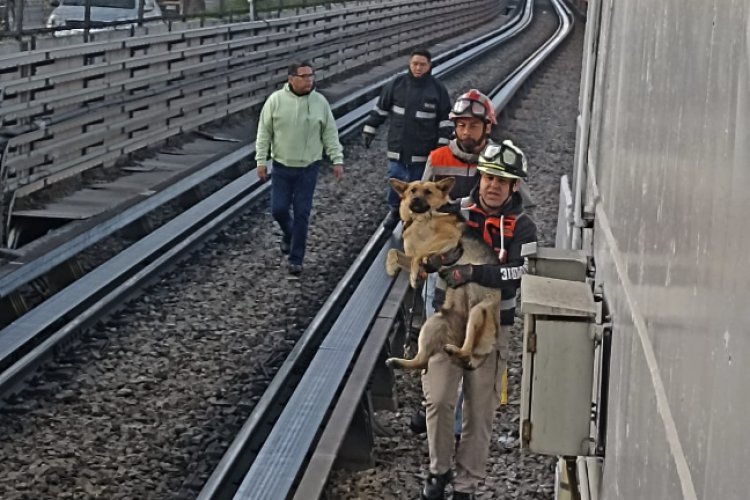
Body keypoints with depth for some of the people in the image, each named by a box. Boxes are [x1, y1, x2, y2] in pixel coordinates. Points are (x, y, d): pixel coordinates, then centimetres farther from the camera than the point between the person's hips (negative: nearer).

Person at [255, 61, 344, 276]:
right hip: (282, 167, 0)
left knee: (302, 213, 1)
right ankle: (288, 233, 37)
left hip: (309, 168, 0)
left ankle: (296, 259, 11)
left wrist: (337, 160, -2)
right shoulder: (276, 100, -8)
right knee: (278, 209, 2)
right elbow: (264, 133, -2)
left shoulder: (320, 102, -5)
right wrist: (261, 161, -5)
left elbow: (330, 134, 2)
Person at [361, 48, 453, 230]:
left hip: (423, 151, -2)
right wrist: (369, 130, 9)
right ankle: (394, 210, 28)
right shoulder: (396, 84, -2)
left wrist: (442, 146, -5)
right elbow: (380, 109, 10)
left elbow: (446, 120, -1)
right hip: (397, 148, 2)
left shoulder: (438, 89, -5)